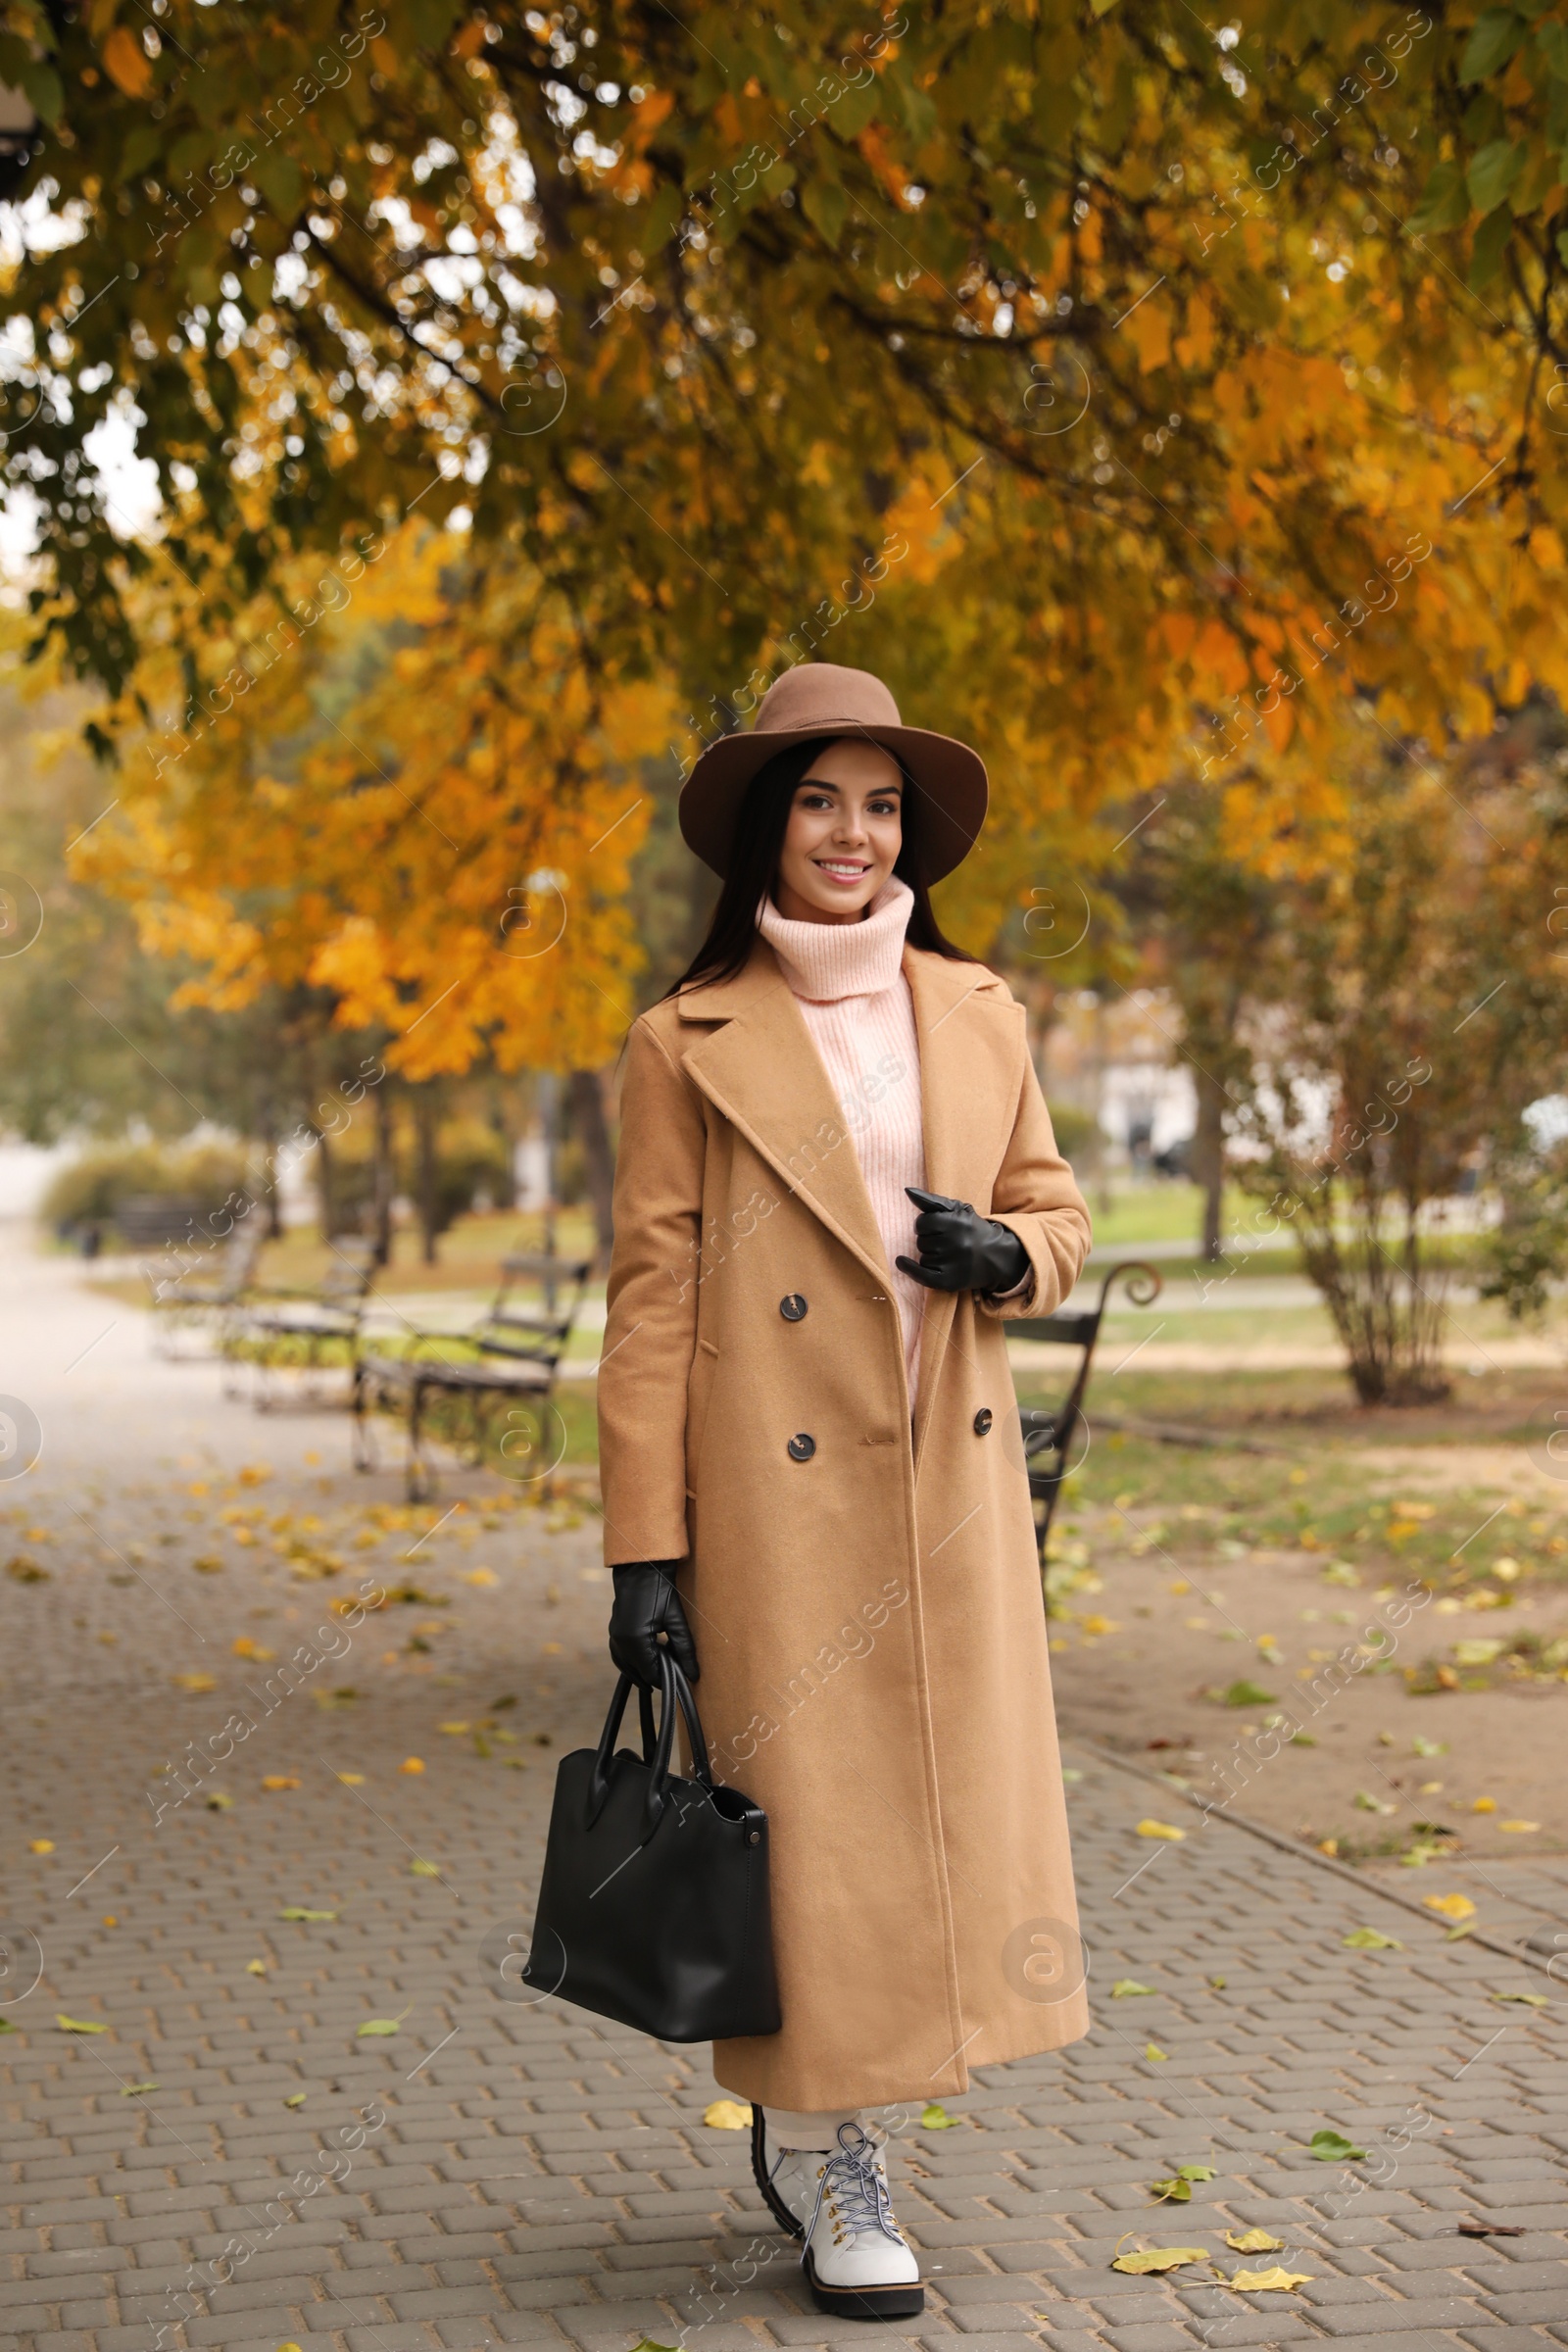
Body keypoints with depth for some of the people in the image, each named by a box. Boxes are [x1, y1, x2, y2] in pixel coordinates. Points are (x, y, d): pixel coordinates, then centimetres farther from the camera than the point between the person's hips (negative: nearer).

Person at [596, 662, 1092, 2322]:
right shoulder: (688, 1045, -3)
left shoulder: (978, 1016, 8)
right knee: (806, 1823, 0)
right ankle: (834, 2176, 18)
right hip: (779, 1493, -4)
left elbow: (1056, 1214, 17)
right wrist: (644, 1542, -9)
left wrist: (1003, 1252, -8)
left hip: (955, 1487, 4)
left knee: (957, 1812, 7)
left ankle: (815, 2126, 29)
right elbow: (649, 1301, -4)